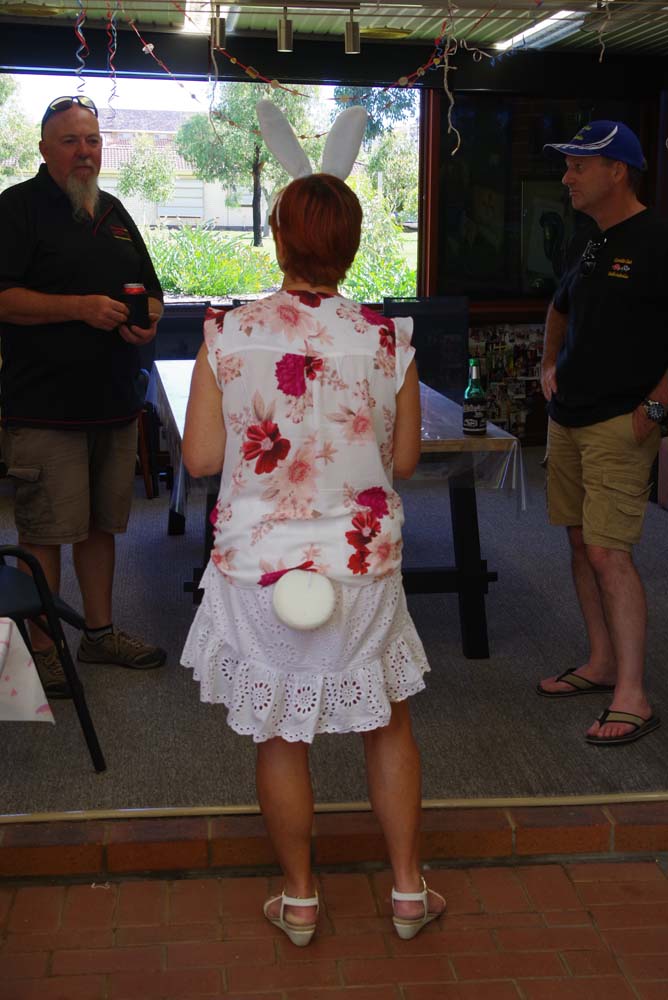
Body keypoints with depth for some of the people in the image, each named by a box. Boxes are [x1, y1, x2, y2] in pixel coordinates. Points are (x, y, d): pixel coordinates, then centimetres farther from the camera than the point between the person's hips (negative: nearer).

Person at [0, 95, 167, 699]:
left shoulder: (113, 212, 16)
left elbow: (151, 289, 24)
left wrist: (148, 319, 1)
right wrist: (80, 308, -22)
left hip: (114, 401, 7)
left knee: (101, 524, 15)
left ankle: (100, 632, 28)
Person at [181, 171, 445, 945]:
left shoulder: (227, 335, -11)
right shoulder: (388, 342, -8)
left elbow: (200, 457, -7)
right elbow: (404, 461, 1)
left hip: (260, 564, 0)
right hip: (363, 566, 1)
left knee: (280, 736, 15)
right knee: (388, 723, 20)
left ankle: (299, 901, 30)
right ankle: (408, 889, 31)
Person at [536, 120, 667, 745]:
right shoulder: (589, 243, 14)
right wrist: (550, 365, 18)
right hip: (568, 417, 9)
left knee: (608, 551, -11)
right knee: (581, 541, 12)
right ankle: (601, 665, 25)